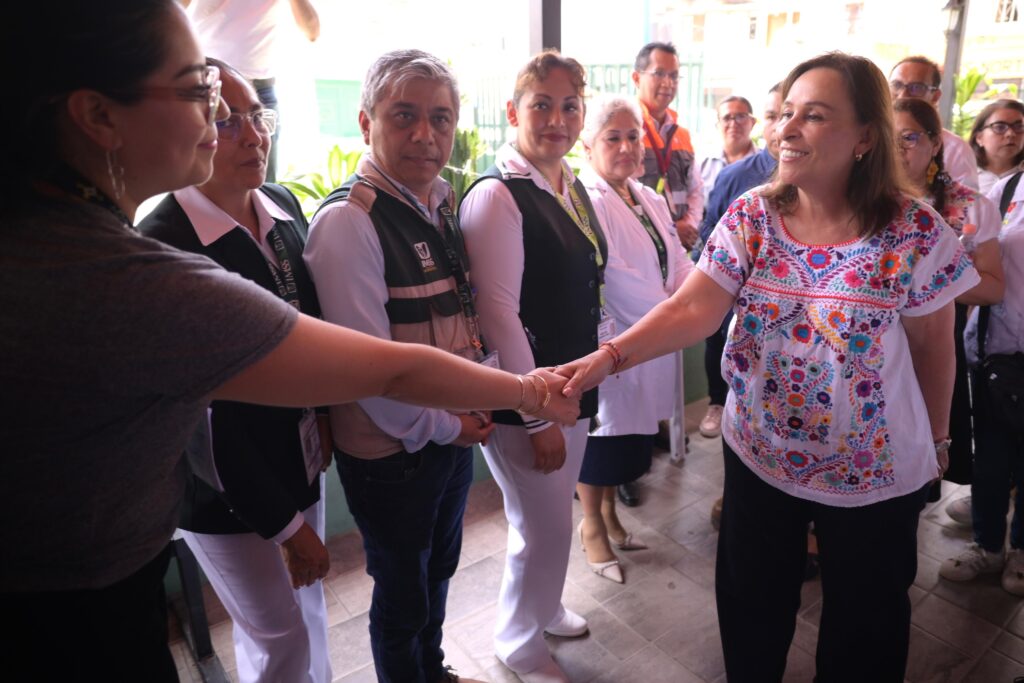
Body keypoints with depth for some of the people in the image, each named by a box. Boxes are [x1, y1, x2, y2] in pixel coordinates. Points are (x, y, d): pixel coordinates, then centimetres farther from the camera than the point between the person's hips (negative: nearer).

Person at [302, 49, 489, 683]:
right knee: (403, 592, 15)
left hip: (455, 430, 8)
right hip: (393, 448, -7)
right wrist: (442, 427, -12)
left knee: (440, 567, 27)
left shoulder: (443, 204, 4)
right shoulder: (348, 220, -21)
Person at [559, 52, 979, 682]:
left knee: (864, 616, 20)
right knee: (751, 604, 21)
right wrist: (606, 357, -34)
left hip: (876, 468, -1)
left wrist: (937, 440, 7)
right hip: (759, 453, 2)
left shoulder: (915, 232, -15)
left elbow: (934, 346, -4)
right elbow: (691, 310, -19)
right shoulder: (750, 217, -10)